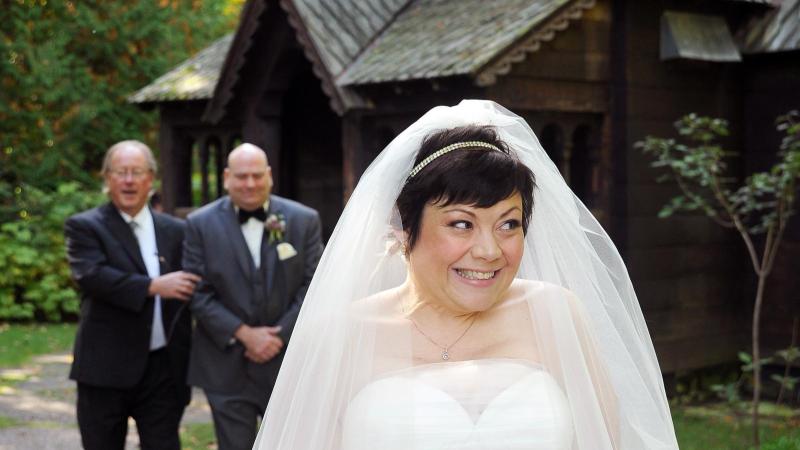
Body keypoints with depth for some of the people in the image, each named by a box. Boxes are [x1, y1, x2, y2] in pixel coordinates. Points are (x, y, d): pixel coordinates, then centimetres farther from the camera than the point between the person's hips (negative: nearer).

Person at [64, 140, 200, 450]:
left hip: (163, 369, 3)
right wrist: (153, 286, -27)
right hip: (106, 369, -3)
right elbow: (90, 275, -20)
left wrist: (185, 363, 10)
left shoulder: (174, 230, 11)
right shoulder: (84, 227, -2)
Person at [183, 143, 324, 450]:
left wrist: (279, 336, -10)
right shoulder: (201, 224, -1)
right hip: (227, 368, -1)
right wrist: (244, 334, -14)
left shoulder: (304, 220, 1)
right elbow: (198, 293, -5)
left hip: (289, 362, 1)